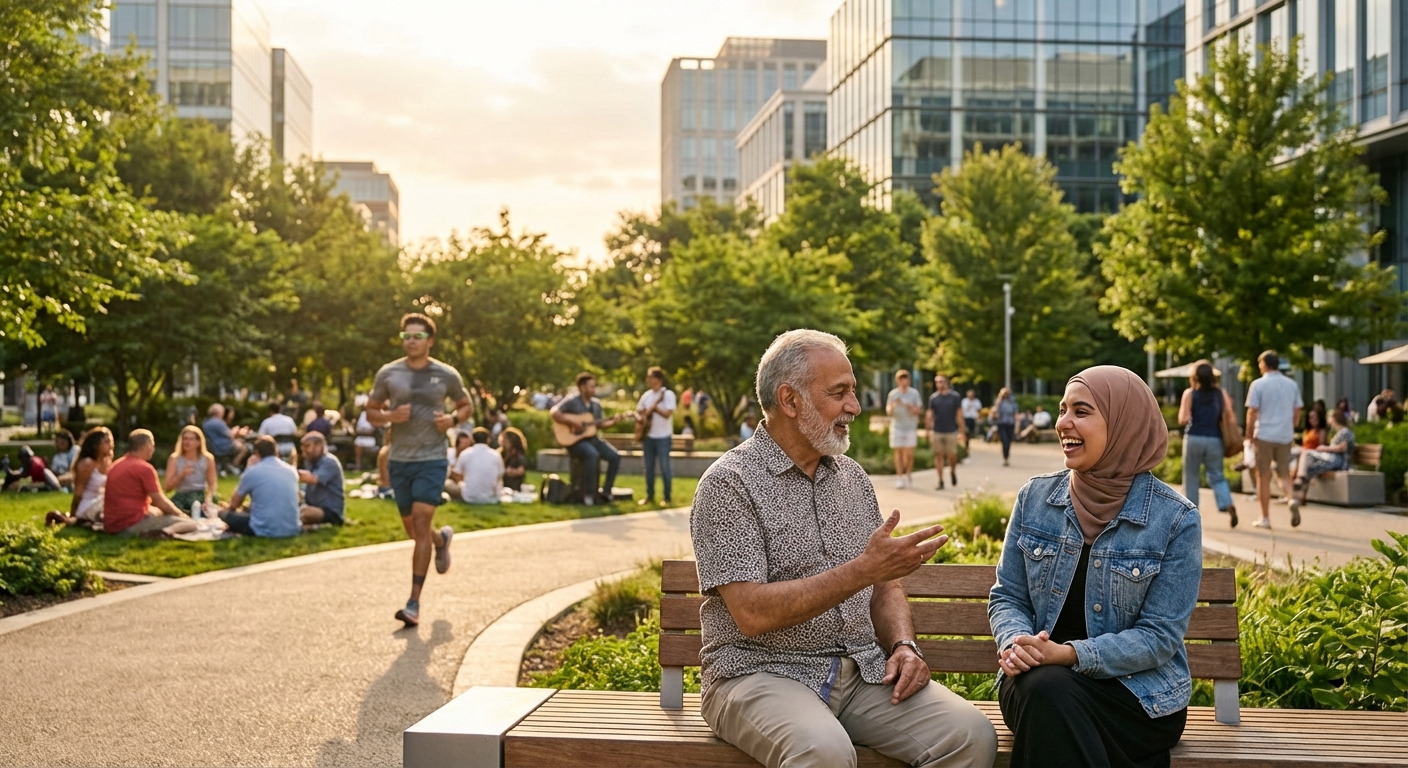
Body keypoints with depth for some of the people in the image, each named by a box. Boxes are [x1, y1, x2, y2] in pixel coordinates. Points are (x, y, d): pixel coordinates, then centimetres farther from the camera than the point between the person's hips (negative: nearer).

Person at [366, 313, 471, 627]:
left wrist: (453, 419, -8)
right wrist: (390, 416, -13)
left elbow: (465, 405, 14)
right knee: (412, 529, 13)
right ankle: (442, 538, 50)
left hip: (431, 459, -3)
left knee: (421, 524, -13)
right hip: (399, 460, 3)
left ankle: (414, 603, -9)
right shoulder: (388, 374, 1)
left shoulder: (447, 375, -1)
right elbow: (371, 412, 9)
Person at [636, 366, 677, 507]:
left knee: (664, 468, -4)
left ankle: (667, 498, 4)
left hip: (663, 437, -6)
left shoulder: (668, 394, -10)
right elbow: (638, 411, 16)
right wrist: (640, 417, -5)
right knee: (649, 467, 10)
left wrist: (653, 407, -20)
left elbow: (667, 414, -21)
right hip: (648, 436, 6)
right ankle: (650, 496, 19)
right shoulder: (647, 395, 8)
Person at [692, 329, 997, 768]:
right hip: (760, 672, -6)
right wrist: (863, 570, -22)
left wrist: (903, 645, -1)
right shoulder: (729, 484, -8)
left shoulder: (852, 477, 14)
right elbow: (752, 613, -18)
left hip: (861, 670, 6)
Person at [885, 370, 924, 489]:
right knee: (898, 452, -1)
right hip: (897, 426, 0)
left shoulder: (914, 393, 0)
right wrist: (893, 405, -20)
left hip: (911, 427, 0)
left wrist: (909, 406, -19)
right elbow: (888, 411, 2)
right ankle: (900, 478, 5)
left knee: (909, 453, -3)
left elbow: (919, 410, -1)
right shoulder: (893, 394, 1)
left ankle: (908, 474, 19)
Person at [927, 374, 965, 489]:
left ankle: (953, 472, 30)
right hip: (937, 431, 2)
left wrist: (962, 431, -1)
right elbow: (930, 414, 8)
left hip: (951, 431, -1)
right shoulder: (933, 398, 5)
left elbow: (959, 414, 2)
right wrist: (929, 429, -1)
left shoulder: (955, 397, 1)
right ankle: (940, 481, 5)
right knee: (938, 455, 1)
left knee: (952, 456, 0)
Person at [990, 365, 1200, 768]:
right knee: (1044, 690, -33)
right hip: (1039, 679, 3)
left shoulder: (1176, 519, -7)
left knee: (1052, 695, -33)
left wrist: (1069, 654, -23)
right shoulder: (1035, 498, 4)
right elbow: (1007, 597, 7)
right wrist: (1015, 641, -17)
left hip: (1139, 693, -2)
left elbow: (1159, 636, -10)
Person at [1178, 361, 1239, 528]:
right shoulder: (1221, 394, 4)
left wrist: (1183, 415, 12)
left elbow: (1183, 420, -9)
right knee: (1216, 476, 7)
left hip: (1194, 438, -2)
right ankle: (1228, 505, -16)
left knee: (1191, 476, 10)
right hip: (1214, 439, 2)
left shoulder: (1189, 393, -3)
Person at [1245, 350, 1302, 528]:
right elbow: (1297, 411, 9)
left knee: (1264, 477, 4)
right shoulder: (1292, 385, 7)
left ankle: (1265, 518, 7)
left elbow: (1252, 412, -10)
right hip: (1285, 435, 4)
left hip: (1264, 435, -4)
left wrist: (1249, 433, 0)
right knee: (1285, 474, 13)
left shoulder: (1258, 384, -7)